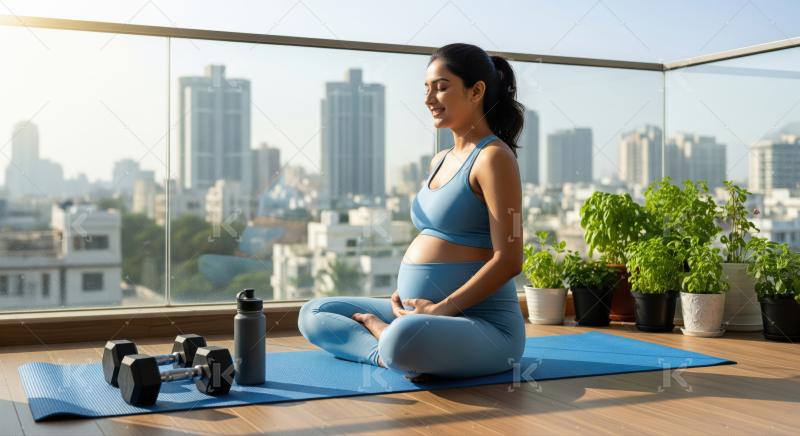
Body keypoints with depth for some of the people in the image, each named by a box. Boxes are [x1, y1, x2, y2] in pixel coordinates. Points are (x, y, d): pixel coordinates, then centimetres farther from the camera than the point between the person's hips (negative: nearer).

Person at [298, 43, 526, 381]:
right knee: (313, 314, 8)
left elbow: (508, 260, -16)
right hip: (417, 310, 9)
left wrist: (441, 309, -18)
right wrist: (403, 296, 4)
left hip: (481, 324, -9)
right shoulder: (440, 161, 15)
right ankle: (391, 353, -11)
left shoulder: (493, 157, -11)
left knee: (404, 338, -40)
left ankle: (377, 330, -9)